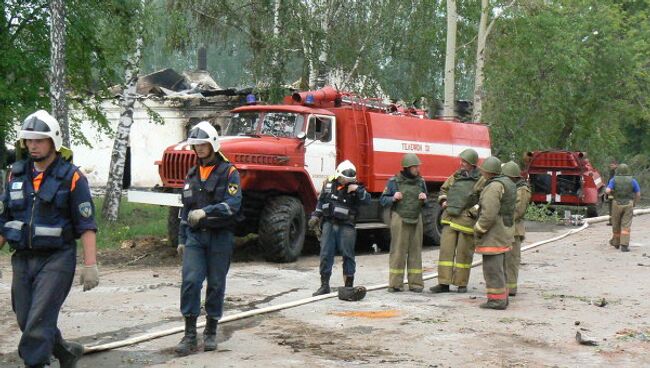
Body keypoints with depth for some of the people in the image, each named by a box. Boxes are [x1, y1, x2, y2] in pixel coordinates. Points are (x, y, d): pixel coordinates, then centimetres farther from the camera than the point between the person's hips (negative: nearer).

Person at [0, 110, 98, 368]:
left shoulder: (72, 177, -7)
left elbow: (87, 225, -9)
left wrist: (90, 265, -15)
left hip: (56, 259, -6)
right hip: (22, 259, 6)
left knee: (39, 322, -10)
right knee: (25, 321, 12)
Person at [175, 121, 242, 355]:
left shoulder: (228, 172, -4)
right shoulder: (192, 174, 14)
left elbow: (232, 205, -17)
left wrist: (205, 212, -29)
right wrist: (182, 239, 18)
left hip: (220, 237, -4)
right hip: (195, 237, 4)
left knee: (216, 284, 4)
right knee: (190, 281, -9)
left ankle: (211, 333, 17)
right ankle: (190, 334, -3)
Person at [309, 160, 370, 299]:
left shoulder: (355, 187, -1)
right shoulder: (329, 185, 7)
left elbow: (367, 200, -13)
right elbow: (321, 201, 18)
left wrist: (358, 190, -24)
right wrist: (315, 216, 10)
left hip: (346, 226, -2)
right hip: (329, 224, 2)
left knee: (348, 255, 1)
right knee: (326, 254, 2)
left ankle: (349, 285, 10)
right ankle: (324, 285, 10)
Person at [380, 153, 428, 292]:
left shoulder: (421, 182, 12)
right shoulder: (394, 181, -1)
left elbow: (425, 203, 22)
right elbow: (383, 200, 2)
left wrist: (424, 199, -1)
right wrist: (393, 198, -17)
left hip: (416, 220, 4)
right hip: (399, 219, -4)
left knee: (415, 251, 5)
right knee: (398, 251, -2)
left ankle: (415, 283, 10)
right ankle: (395, 284, 5)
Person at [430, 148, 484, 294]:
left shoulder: (481, 181, -7)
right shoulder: (456, 176, 11)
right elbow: (444, 189, 25)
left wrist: (471, 212, -15)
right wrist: (443, 201, 9)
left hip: (467, 220, -5)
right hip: (450, 218, 5)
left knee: (464, 253, 4)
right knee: (446, 250, 0)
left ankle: (462, 284, 16)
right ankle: (444, 283, 3)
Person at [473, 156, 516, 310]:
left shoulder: (493, 187, -18)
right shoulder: (507, 183, 13)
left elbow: (489, 214, -24)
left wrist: (478, 230, -14)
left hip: (493, 234, -10)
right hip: (504, 233, 10)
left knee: (492, 267, -5)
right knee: (498, 267, 15)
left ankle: (497, 300, -3)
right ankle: (502, 298, 20)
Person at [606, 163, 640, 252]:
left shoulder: (614, 180, -3)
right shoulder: (632, 181, -1)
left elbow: (607, 191, -14)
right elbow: (638, 194, 0)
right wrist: (634, 203, 16)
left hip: (617, 205, 1)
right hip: (628, 205, 0)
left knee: (616, 224, 16)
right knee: (626, 226, -2)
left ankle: (616, 243, 30)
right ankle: (624, 246, -12)